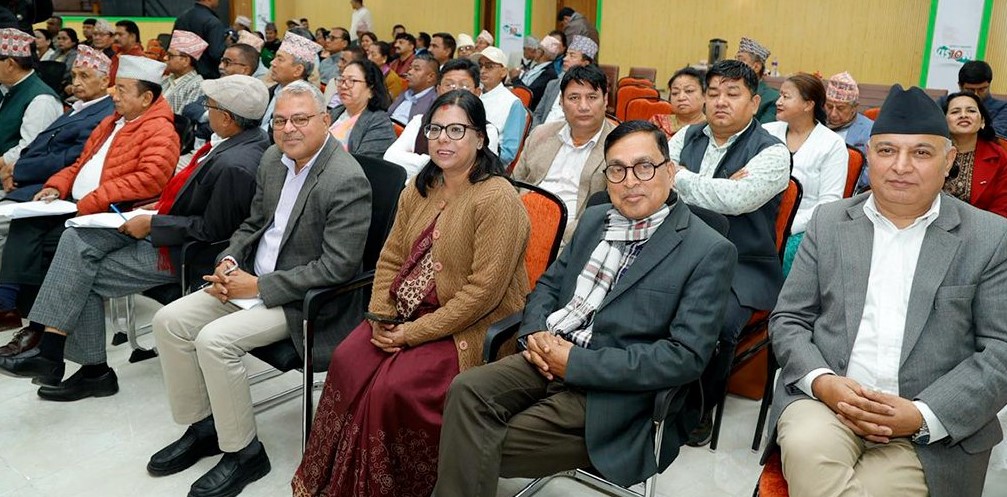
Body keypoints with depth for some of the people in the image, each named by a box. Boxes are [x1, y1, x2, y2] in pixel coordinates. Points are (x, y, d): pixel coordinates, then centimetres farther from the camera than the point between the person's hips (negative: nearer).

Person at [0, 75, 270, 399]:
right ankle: (52, 347, -1)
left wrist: (153, 224, -15)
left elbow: (211, 232, -25)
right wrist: (157, 210, 7)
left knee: (86, 279, -2)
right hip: (169, 223, 10)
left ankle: (94, 370, 14)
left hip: (182, 251, -10)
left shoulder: (234, 165, -30)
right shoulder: (248, 137, 0)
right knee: (76, 239, 0)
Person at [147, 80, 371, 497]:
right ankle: (201, 427, 15)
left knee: (214, 339, -24)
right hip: (253, 278, 9)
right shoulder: (273, 159, 5)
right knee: (169, 321, -2)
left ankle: (244, 452, -3)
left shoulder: (348, 180, -21)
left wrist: (259, 287, -20)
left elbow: (337, 267, -24)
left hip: (304, 300, -8)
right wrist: (229, 262, -2)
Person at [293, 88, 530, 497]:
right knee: (347, 360, -13)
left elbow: (484, 290, -20)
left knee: (396, 386, -24)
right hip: (408, 314, 7)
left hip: (470, 327, -7)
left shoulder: (498, 199, -16)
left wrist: (414, 333, -18)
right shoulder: (420, 188, 9)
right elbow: (391, 259, 12)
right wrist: (380, 318, -4)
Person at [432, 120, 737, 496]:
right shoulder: (595, 219, 14)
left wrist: (577, 362, -17)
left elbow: (686, 356, -14)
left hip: (613, 392, -5)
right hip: (550, 357, 6)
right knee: (467, 390, -20)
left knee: (488, 447, -18)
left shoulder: (709, 251, -7)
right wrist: (534, 331, -4)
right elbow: (549, 283, 20)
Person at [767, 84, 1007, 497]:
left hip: (933, 433, 0)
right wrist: (823, 382, -12)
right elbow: (787, 320, 8)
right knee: (806, 448, -30)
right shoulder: (829, 222, 9)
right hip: (826, 399, 1)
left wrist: (923, 415, -14)